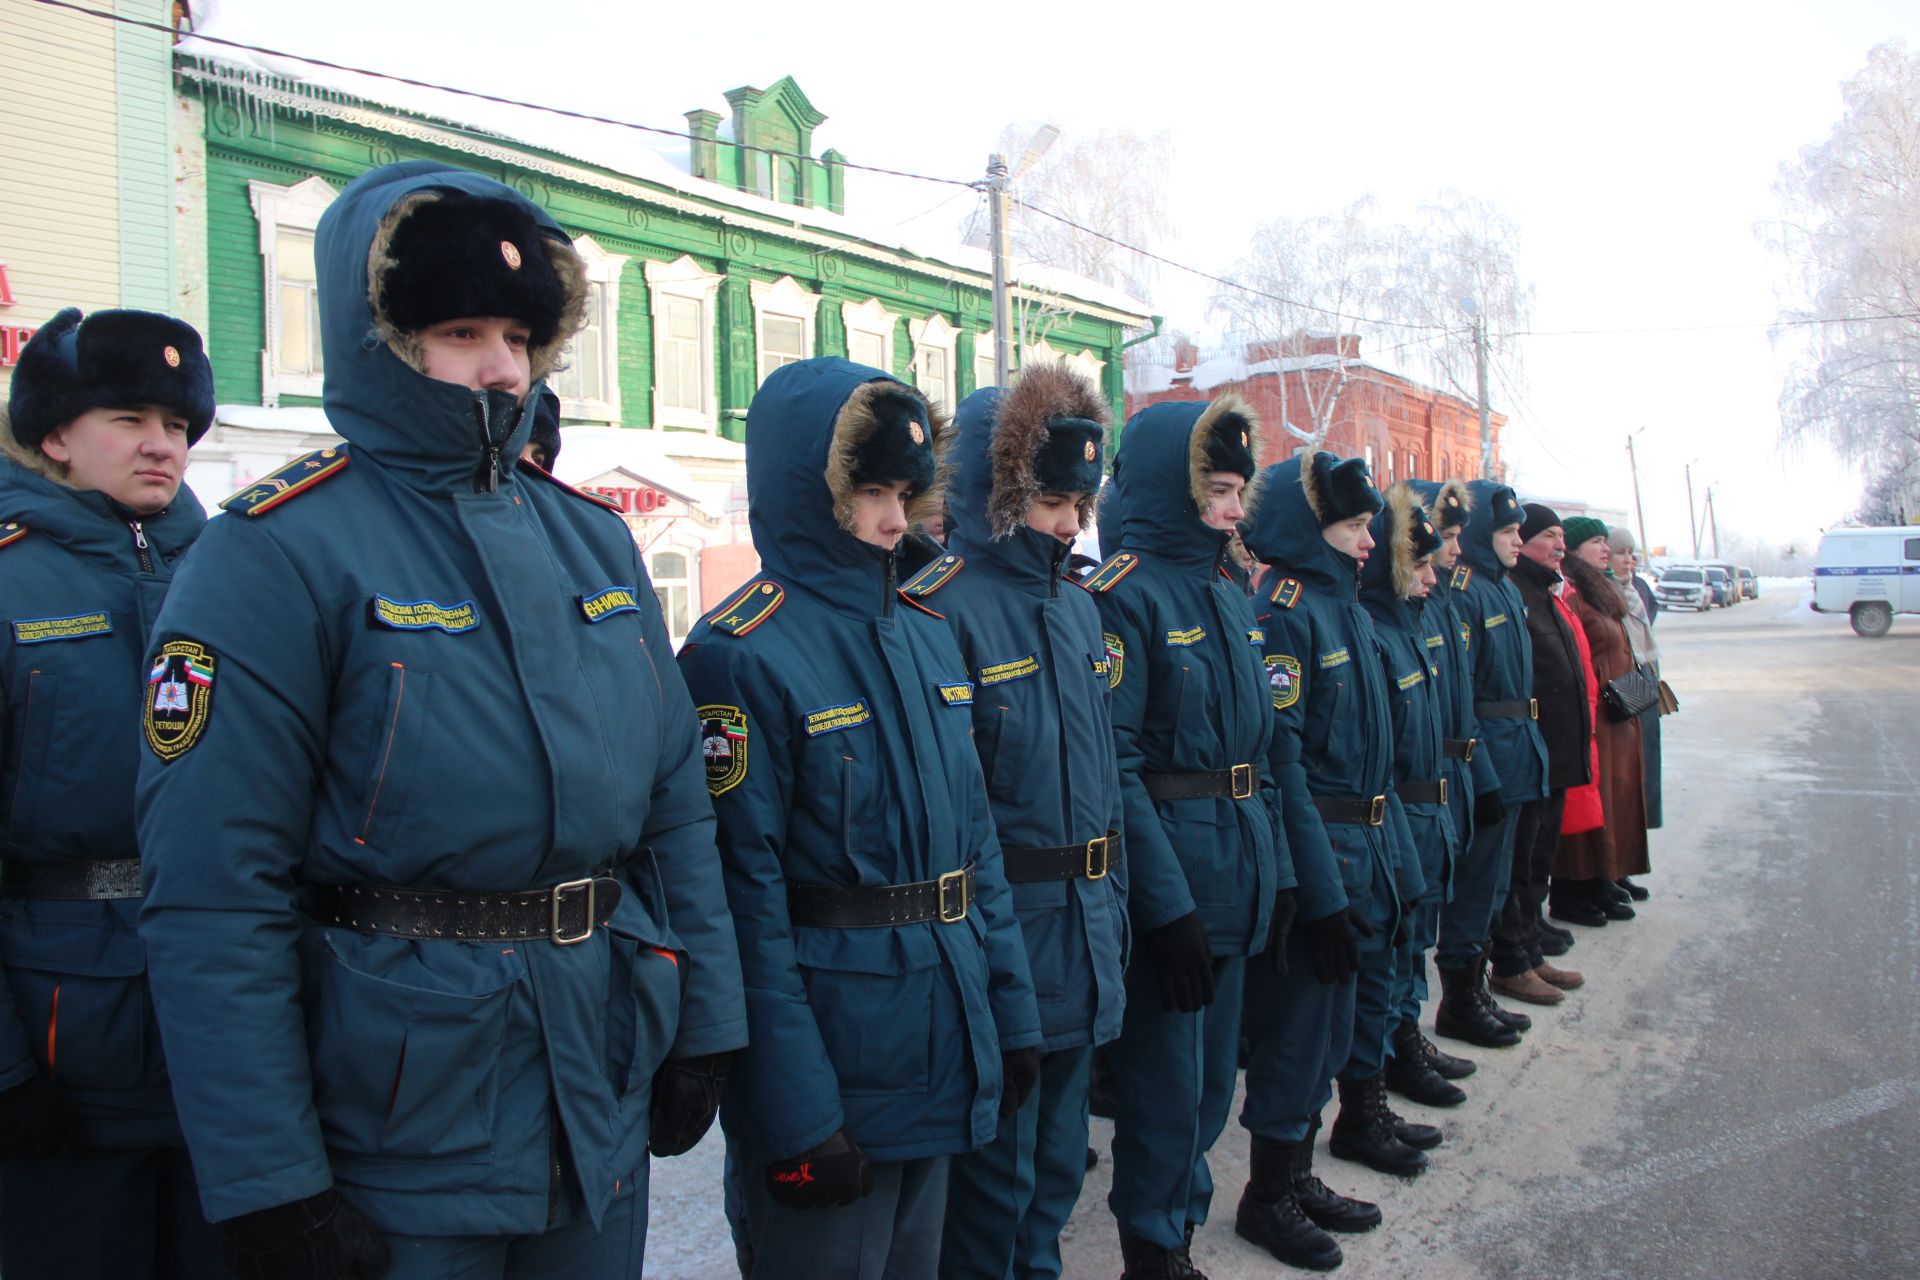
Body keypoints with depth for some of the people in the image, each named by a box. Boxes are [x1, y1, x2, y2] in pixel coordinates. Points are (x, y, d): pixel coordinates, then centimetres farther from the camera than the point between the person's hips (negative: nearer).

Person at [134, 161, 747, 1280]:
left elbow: (676, 800, 10)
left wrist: (704, 1020, 7)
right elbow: (213, 893, -16)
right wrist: (269, 1185, -16)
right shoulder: (279, 556, -13)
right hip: (401, 1139, -5)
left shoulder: (593, 537, 7)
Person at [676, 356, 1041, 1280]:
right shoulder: (741, 656, -16)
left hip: (942, 1059, 7)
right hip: (832, 1077, -7)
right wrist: (795, 1115, -18)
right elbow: (745, 899, -19)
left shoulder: (928, 635, 8)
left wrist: (1011, 1016, 11)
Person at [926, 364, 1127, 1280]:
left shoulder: (1077, 608, 11)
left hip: (1087, 936, 8)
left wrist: (1113, 905, 16)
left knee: (1058, 1159, 21)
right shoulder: (942, 611, -16)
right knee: (996, 1166, 7)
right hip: (1002, 936, -8)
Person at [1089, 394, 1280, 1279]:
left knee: (1211, 1073, 18)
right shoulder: (1123, 596, -14)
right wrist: (1169, 903, -22)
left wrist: (1275, 868, 11)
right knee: (1168, 1078, 3)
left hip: (1235, 874, 9)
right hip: (1167, 878, -9)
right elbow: (1114, 766, -20)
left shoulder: (1226, 594, 13)